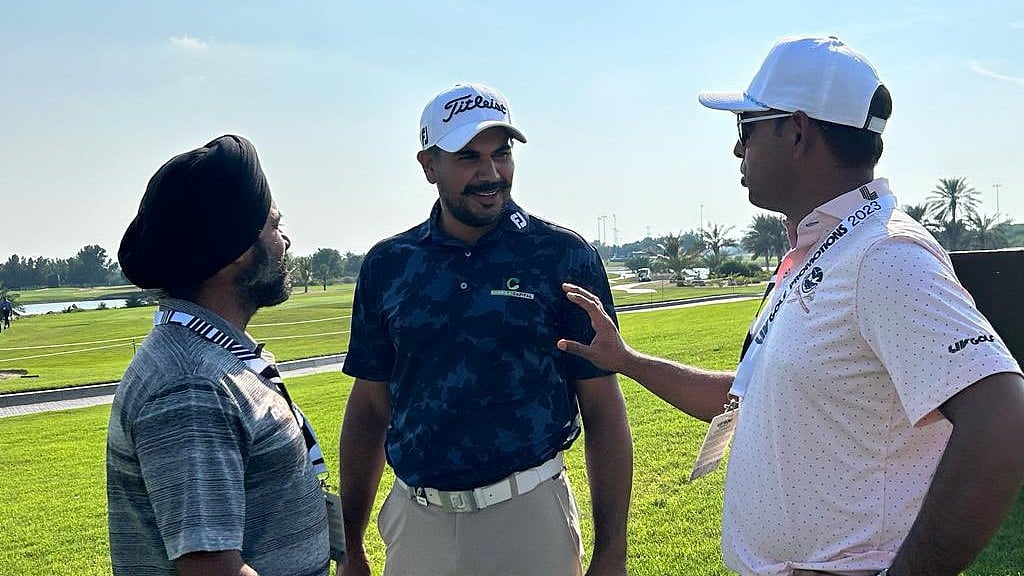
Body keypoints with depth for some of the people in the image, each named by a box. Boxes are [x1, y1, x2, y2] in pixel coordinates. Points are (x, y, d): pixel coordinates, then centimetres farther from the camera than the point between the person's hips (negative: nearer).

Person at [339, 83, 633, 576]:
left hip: (528, 516, -2)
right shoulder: (387, 264, 2)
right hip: (415, 519, 3)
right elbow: (369, 408, 8)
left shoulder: (563, 256, -5)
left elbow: (603, 410, -4)